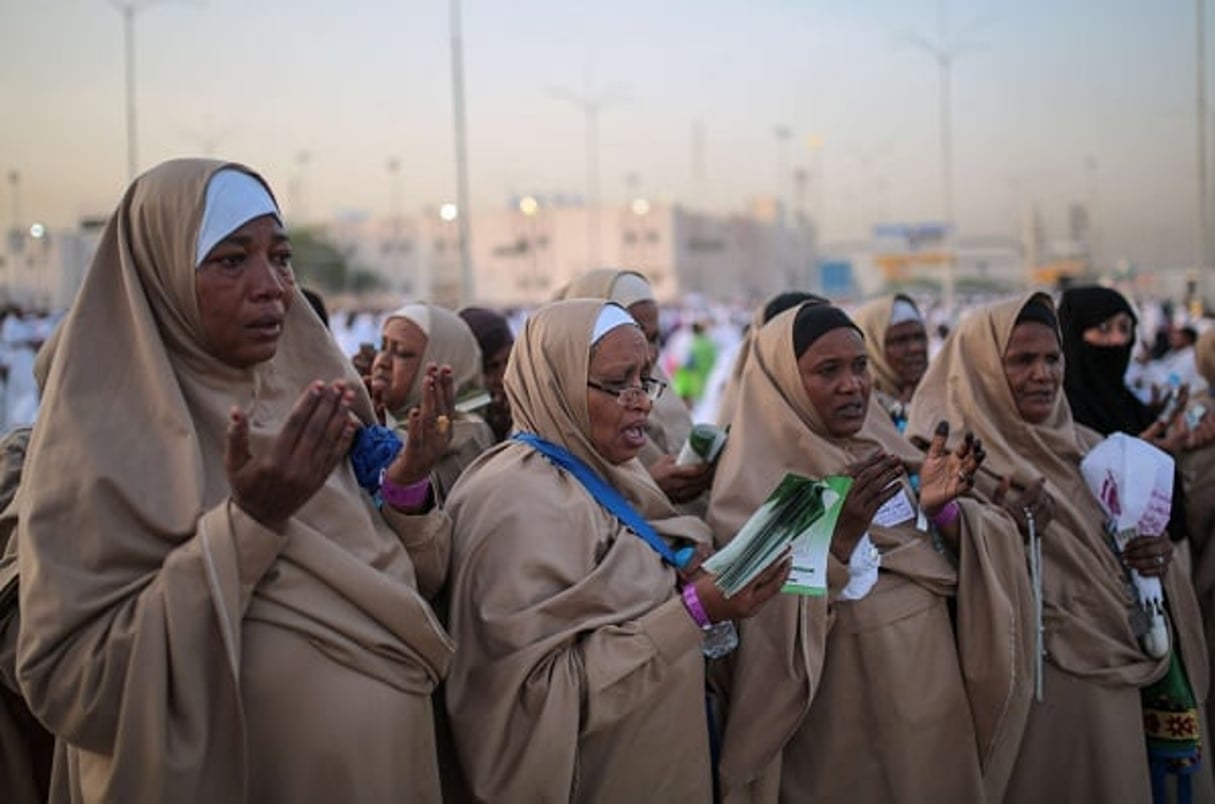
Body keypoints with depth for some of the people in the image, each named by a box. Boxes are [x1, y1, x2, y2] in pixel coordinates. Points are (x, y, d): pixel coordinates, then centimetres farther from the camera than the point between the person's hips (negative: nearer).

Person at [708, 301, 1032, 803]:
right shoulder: (754, 478, -12)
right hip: (841, 723, -6)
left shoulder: (889, 450, 7)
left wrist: (942, 509, -14)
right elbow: (765, 625, -19)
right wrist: (838, 535, -30)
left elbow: (961, 575, 5)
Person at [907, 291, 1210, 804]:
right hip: (1035, 681, -6)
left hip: (1116, 677, 6)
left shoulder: (1087, 447, 9)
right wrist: (1008, 534, -29)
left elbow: (1111, 559, 17)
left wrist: (1155, 558, -3)